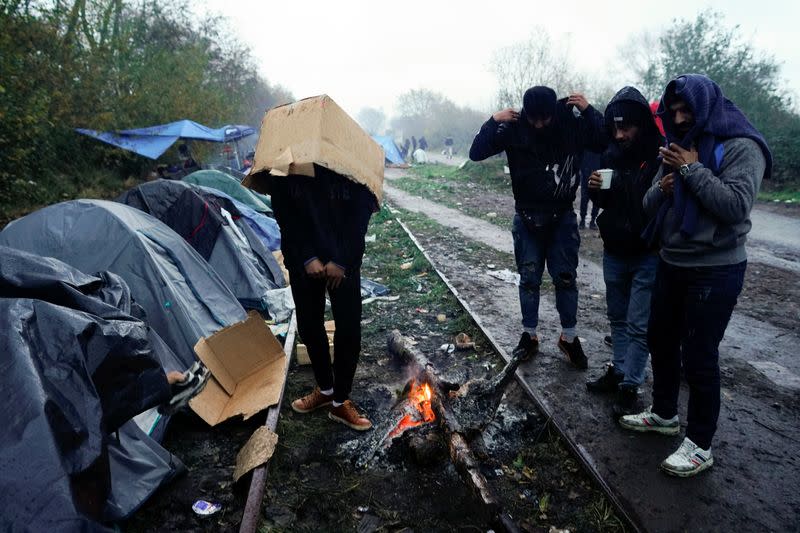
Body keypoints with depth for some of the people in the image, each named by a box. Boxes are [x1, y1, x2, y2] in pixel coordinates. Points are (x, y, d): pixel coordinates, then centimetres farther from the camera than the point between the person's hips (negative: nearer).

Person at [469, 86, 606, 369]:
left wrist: (589, 111, -13)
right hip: (527, 218, 0)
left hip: (562, 217, 0)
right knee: (529, 278, 8)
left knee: (565, 277, 5)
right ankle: (529, 335, 22)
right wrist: (493, 121, -19)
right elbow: (476, 153, -10)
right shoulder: (514, 129, -9)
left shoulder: (573, 124, -7)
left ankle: (569, 336, 21)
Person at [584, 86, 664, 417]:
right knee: (618, 318, 17)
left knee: (638, 325, 1)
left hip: (648, 256, -6)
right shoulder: (610, 156, 3)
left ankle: (629, 387, 12)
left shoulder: (661, 157, -16)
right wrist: (594, 189, -8)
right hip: (614, 252, 6)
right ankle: (618, 371, 31)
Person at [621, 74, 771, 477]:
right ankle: (663, 413, 36)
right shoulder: (679, 148, 11)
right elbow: (649, 206, 11)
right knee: (660, 341, 16)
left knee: (699, 356, -1)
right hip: (671, 264, 8)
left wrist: (692, 169, -19)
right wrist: (661, 188, -11)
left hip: (715, 271, -8)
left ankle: (700, 445, 14)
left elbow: (735, 205, -25)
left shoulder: (741, 148, -12)